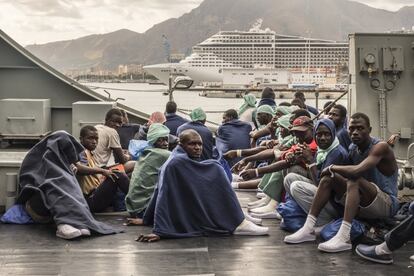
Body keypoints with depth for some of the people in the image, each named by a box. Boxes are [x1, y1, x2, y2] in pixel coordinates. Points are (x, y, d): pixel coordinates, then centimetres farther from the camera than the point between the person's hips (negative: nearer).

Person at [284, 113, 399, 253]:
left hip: (387, 204, -7)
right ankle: (308, 229, -11)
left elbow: (357, 170, -32)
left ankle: (344, 237, -40)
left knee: (355, 180, -32)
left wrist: (332, 167, -18)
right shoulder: (352, 149, 6)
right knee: (328, 178, -5)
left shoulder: (380, 147, -18)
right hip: (362, 204, 7)